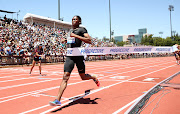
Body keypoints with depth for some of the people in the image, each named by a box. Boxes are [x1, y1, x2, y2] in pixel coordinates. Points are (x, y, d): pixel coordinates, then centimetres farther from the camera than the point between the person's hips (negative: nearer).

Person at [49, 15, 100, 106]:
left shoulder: (81, 29, -1)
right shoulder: (70, 31, 20)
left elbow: (89, 41, -17)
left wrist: (76, 36, -20)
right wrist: (67, 41, 16)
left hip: (78, 56, -5)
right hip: (69, 56, 5)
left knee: (83, 77, 10)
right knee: (65, 77, -7)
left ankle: (94, 77, 44)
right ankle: (58, 100, -10)